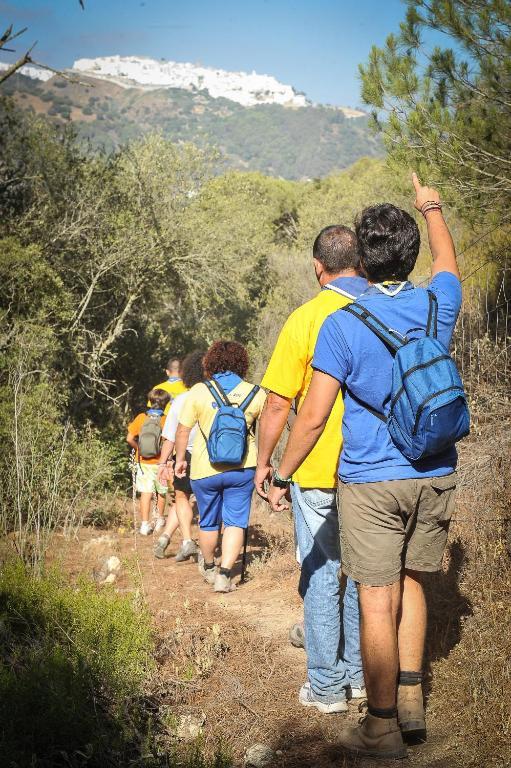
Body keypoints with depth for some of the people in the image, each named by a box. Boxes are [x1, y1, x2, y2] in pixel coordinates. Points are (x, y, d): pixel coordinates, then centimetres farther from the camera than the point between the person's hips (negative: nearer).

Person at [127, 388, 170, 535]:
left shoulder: (141, 418, -4)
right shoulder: (166, 420, -10)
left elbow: (129, 438, -4)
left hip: (143, 462, 1)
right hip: (160, 462, 0)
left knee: (146, 493, 0)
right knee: (161, 492, 18)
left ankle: (145, 524, -6)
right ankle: (160, 520, 33)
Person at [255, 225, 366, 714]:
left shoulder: (307, 318, -11)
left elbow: (278, 403, -10)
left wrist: (264, 462, 2)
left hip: (317, 472, -4)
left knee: (321, 573, 6)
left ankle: (326, 686, 12)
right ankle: (360, 674, 25)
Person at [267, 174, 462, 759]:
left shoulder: (341, 325, -12)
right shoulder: (436, 307, -1)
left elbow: (312, 418, -12)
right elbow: (447, 263, 24)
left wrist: (280, 475, 2)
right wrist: (431, 207, 41)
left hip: (372, 480, -5)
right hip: (434, 476, 5)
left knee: (377, 601, 1)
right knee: (409, 582, 20)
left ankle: (383, 728, 9)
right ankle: (410, 703, 26)